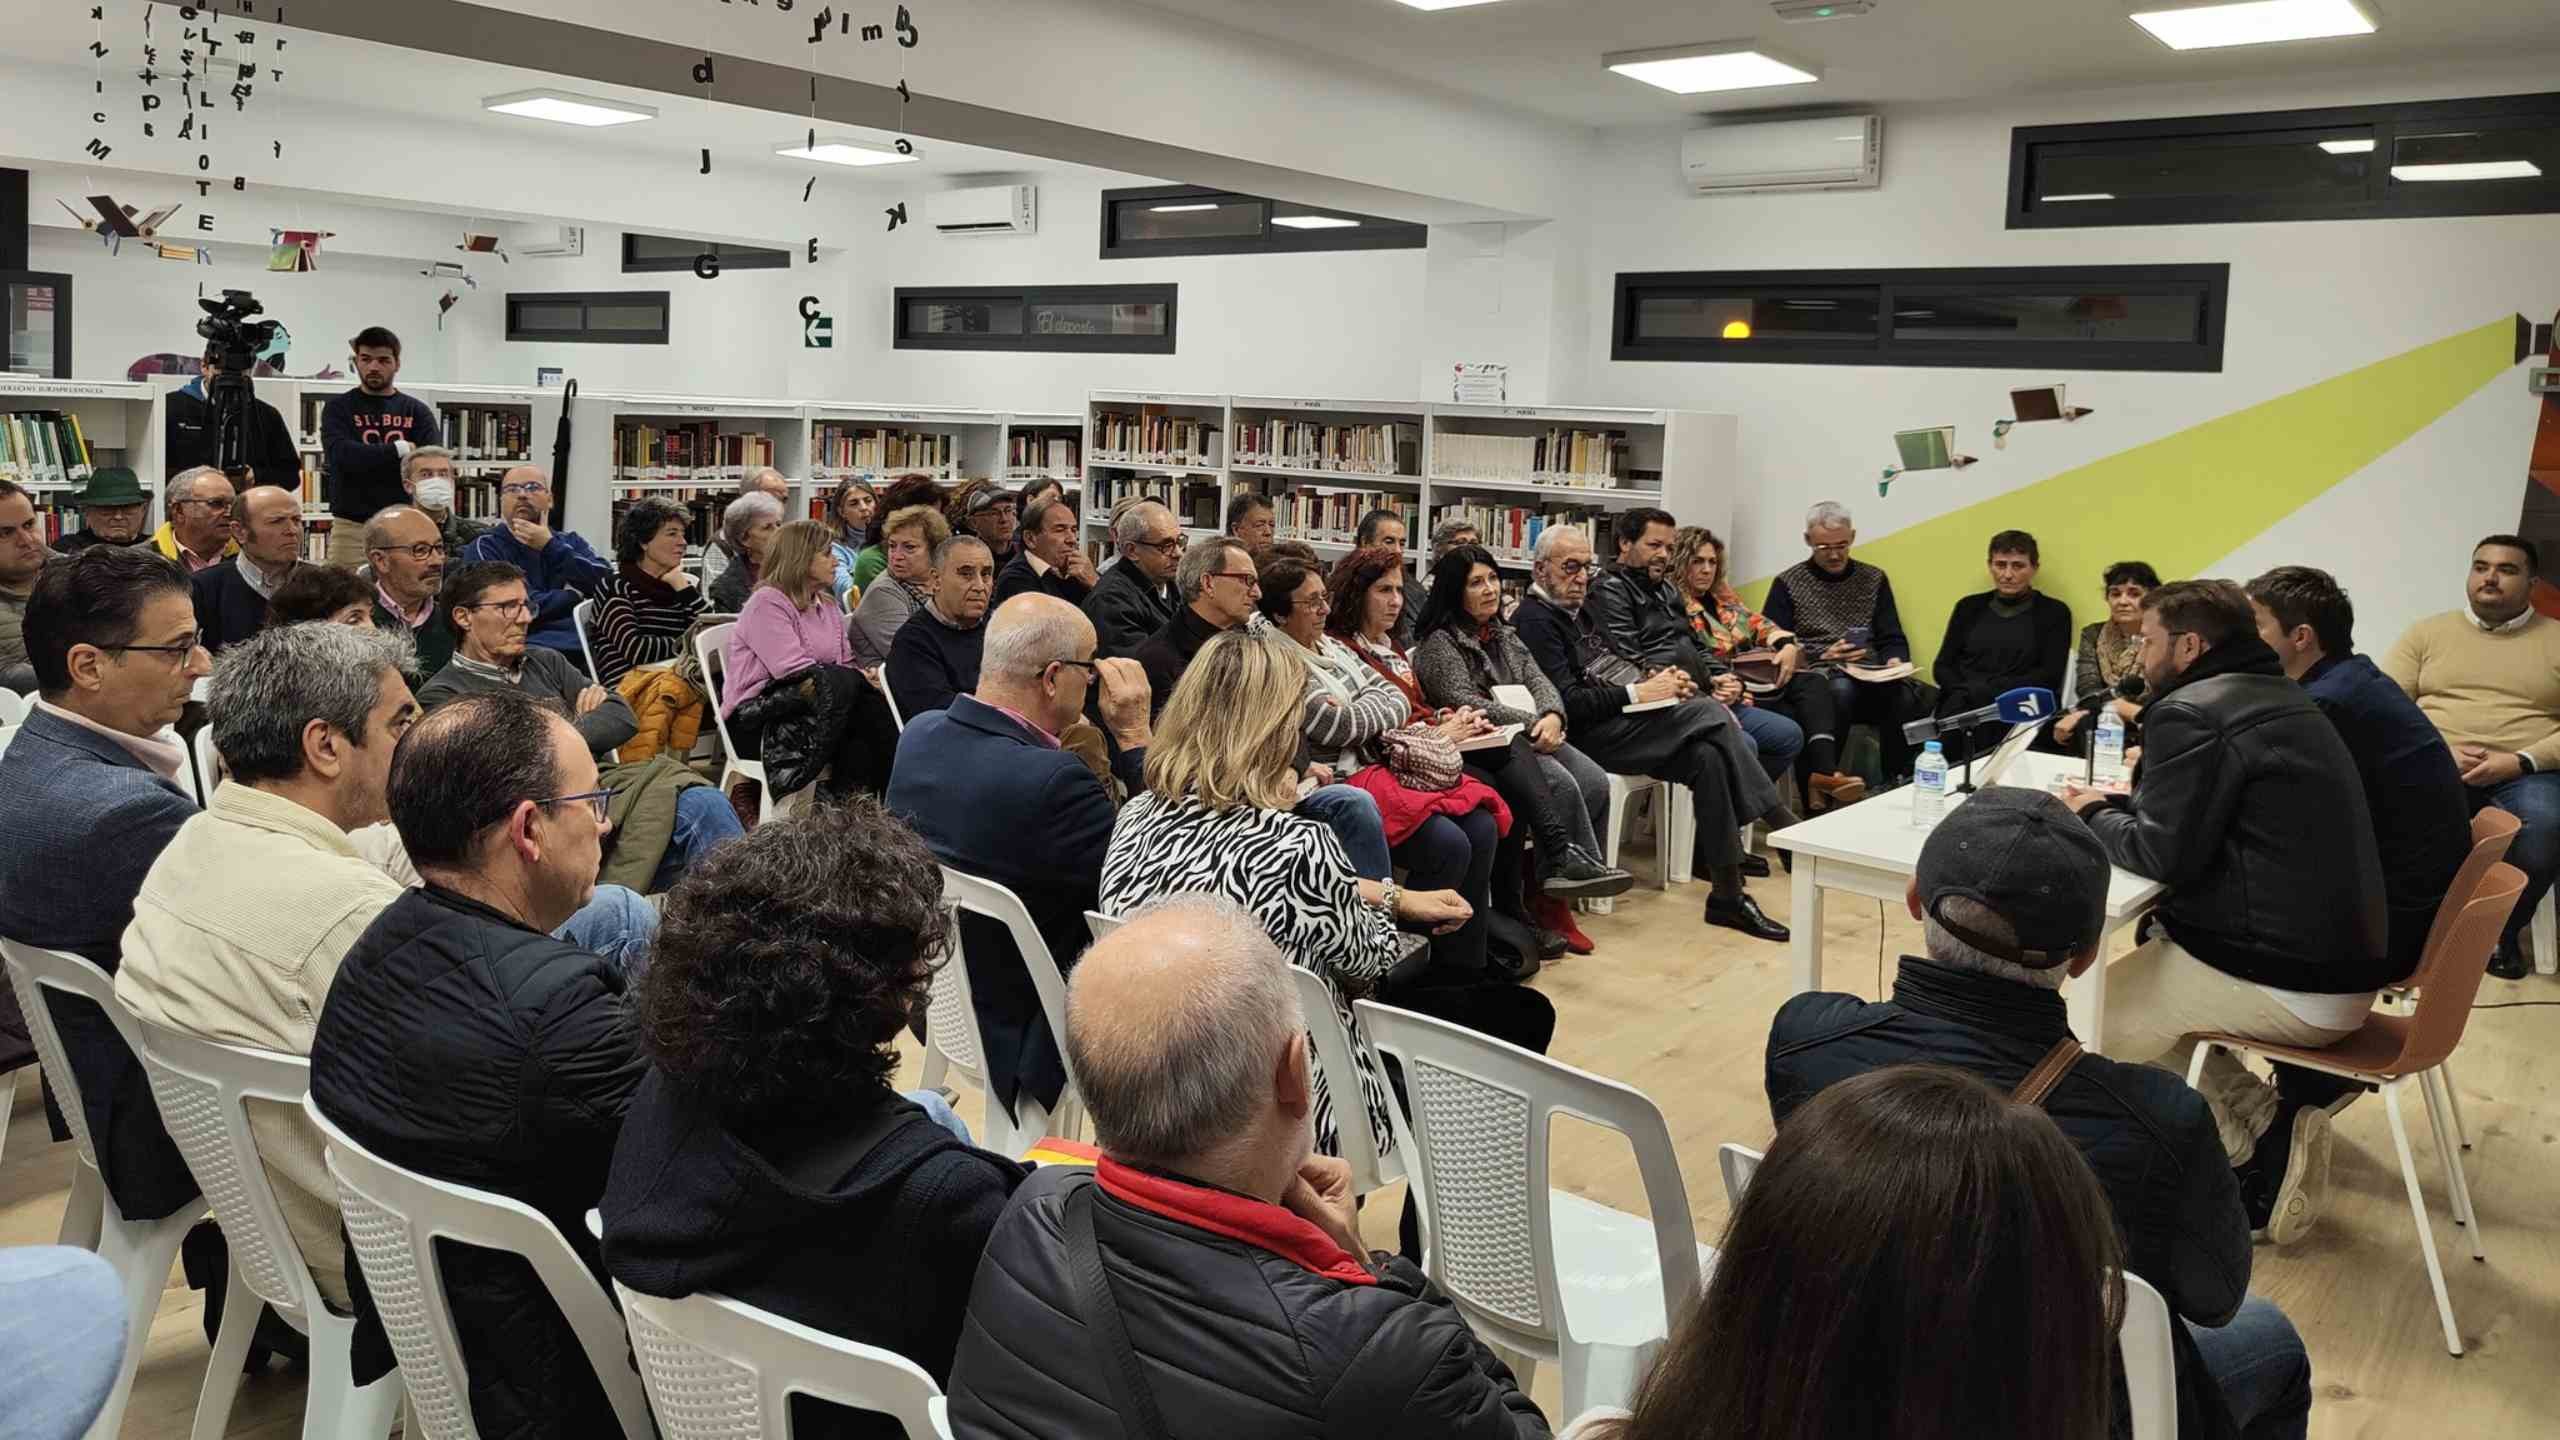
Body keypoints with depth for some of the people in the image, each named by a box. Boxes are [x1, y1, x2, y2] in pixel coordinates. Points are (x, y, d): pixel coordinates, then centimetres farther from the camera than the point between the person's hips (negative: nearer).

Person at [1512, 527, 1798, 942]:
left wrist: (1657, 680, 4)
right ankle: (1786, 827, -13)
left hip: (1627, 720, 9)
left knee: (1709, 756, -17)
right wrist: (1638, 693, -16)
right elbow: (1568, 702, -17)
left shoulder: (1579, 611, 23)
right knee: (1709, 714, -21)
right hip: (1592, 735, -9)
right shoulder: (1535, 621, -8)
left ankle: (1728, 893, -17)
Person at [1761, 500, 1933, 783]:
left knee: (1912, 695, -31)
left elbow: (1893, 640, 18)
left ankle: (1898, 781, -17)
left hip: (1870, 678, 3)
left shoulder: (1874, 579, 20)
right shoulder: (1788, 584, 9)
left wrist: (1895, 660, -5)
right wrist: (1821, 657, -10)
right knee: (1842, 689, -39)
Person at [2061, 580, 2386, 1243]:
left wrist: (2094, 818, 1)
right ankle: (2267, 1131, 12)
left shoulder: (2191, 712, -15)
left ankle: (2262, 1130, 8)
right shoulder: (2278, 701, 16)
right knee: (2146, 975, 25)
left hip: (2285, 985, -9)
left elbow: (2164, 853, -17)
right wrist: (2114, 803, 13)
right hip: (2342, 967, 9)